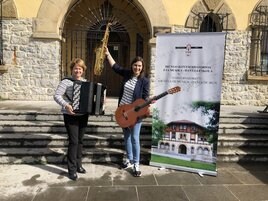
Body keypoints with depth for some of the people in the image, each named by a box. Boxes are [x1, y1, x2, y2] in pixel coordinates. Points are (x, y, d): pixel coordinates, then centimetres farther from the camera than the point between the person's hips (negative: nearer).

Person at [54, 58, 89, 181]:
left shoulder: (86, 82, 9)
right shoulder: (66, 82, -9)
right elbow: (56, 96, -16)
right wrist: (65, 105, -30)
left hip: (83, 115, 6)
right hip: (71, 115, -6)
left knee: (80, 140, 14)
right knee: (73, 141, -5)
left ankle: (78, 165, 29)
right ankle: (72, 169, 8)